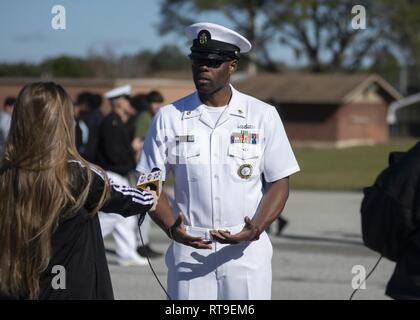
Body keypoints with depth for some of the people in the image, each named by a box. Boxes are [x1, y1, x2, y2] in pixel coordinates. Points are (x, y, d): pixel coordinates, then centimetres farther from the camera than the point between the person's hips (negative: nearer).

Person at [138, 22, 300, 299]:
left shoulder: (263, 115, 3)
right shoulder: (169, 118, 4)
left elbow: (280, 183, 4)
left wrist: (256, 229, -14)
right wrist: (171, 228, -13)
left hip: (247, 252, 0)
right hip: (189, 251, 0)